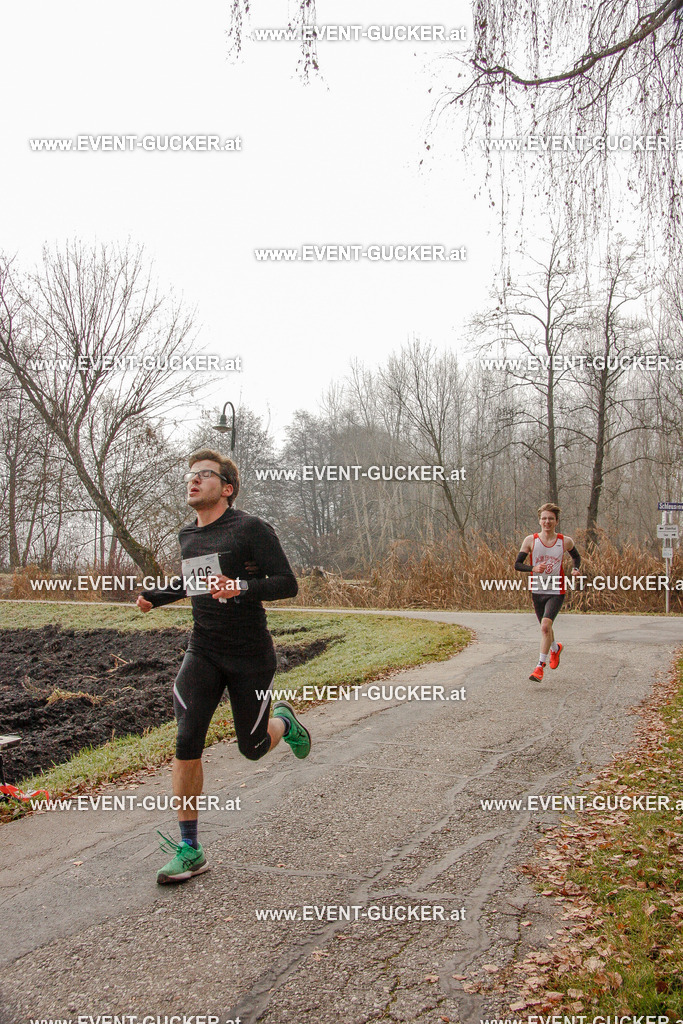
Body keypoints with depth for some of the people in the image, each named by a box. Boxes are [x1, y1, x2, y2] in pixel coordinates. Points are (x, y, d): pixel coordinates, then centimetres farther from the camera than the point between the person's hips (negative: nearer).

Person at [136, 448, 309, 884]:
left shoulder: (251, 529, -13)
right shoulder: (188, 536, 8)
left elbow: (287, 584, -16)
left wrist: (241, 587, -31)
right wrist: (156, 596, 12)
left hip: (250, 655, -4)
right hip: (203, 652, 5)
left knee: (253, 748, 8)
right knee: (187, 742, -11)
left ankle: (283, 721, 45)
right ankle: (189, 850, 0)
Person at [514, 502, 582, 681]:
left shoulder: (566, 541, -3)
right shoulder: (530, 540, -5)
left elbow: (576, 556, 18)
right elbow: (517, 564, -5)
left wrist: (575, 569, -3)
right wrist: (534, 568, -23)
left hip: (556, 592, -2)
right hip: (537, 591, 2)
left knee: (546, 625, -19)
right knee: (545, 627, 17)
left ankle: (540, 666, -10)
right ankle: (556, 648, 51)